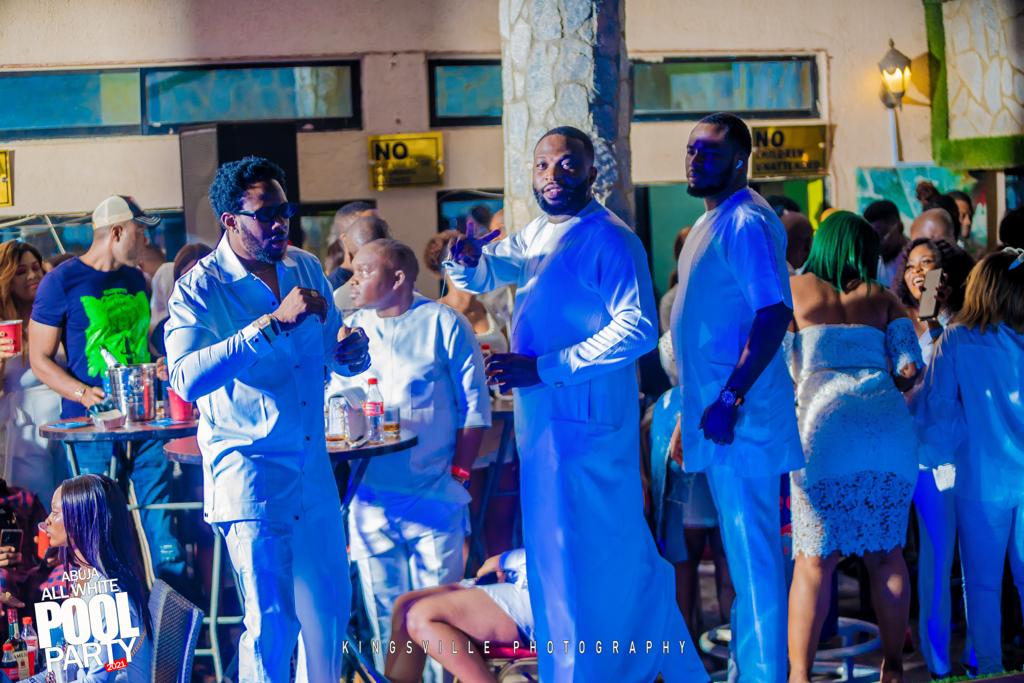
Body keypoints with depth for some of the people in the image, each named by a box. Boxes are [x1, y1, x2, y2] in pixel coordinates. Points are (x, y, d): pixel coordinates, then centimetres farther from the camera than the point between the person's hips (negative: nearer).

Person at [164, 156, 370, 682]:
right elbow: (185, 377, -29)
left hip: (313, 464, 6)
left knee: (329, 604, 14)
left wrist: (353, 354, -5)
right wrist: (273, 321, -32)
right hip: (248, 469, -6)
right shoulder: (199, 289, -12)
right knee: (272, 622, -8)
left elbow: (331, 349, 21)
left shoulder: (306, 268, 7)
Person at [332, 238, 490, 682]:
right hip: (370, 499, 4)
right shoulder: (350, 329, 12)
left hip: (434, 496, -4)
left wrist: (459, 472, -5)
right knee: (385, 614, 7)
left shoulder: (443, 324, -1)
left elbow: (474, 405, -2)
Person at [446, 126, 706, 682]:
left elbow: (638, 328, -24)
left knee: (580, 557, -3)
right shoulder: (537, 235, 13)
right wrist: (466, 259, -1)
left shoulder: (609, 240, -15)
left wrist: (543, 367, -24)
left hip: (584, 421, -9)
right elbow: (485, 273, 25)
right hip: (542, 419, 9)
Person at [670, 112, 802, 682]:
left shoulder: (746, 222, -13)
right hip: (714, 412, 10)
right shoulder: (713, 221, 18)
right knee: (746, 554, 15)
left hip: (740, 417, -10)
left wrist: (730, 399, -25)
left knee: (751, 555, -7)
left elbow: (774, 314, -22)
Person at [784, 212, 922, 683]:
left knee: (815, 558, -3)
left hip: (825, 423, -2)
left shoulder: (794, 289, 12)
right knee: (887, 553, 10)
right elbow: (910, 368, 8)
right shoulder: (882, 299, 18)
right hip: (889, 424, 3)